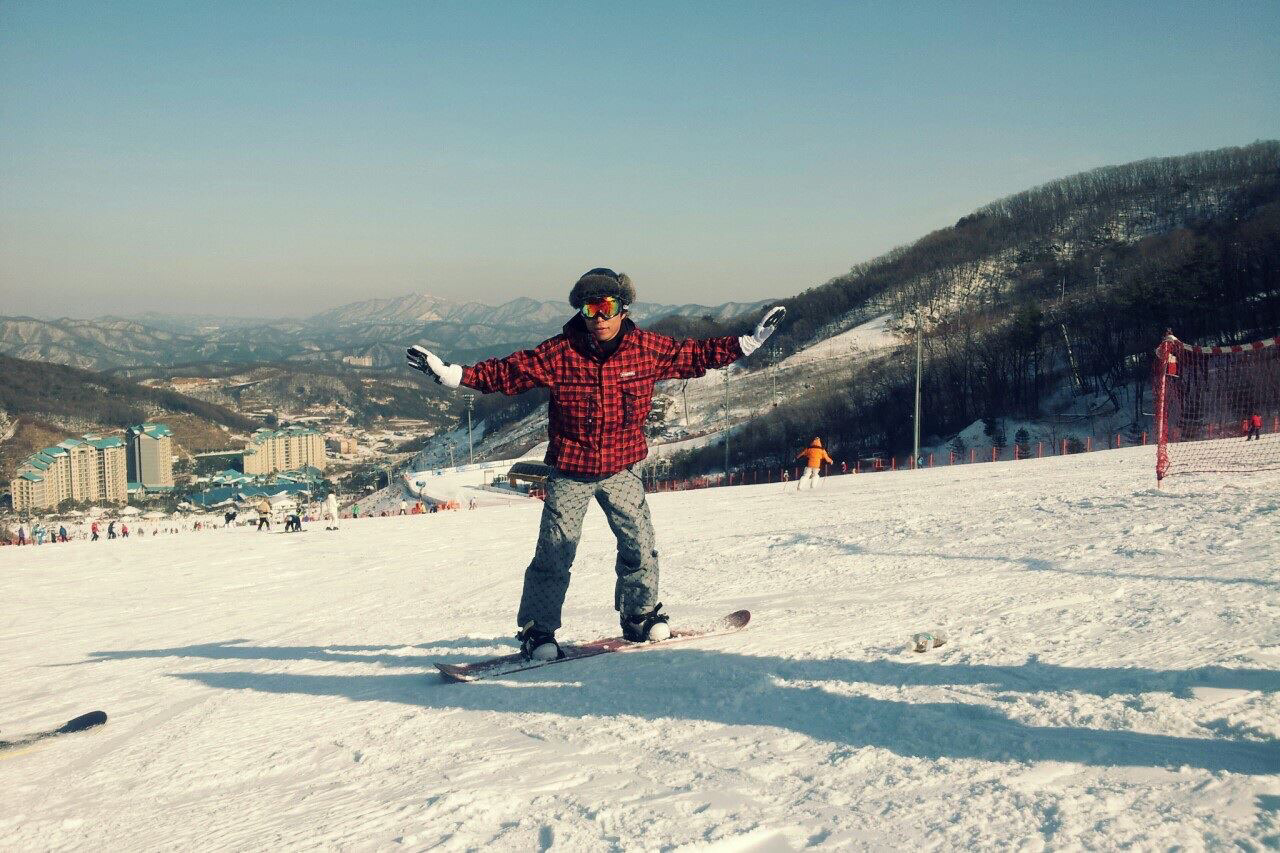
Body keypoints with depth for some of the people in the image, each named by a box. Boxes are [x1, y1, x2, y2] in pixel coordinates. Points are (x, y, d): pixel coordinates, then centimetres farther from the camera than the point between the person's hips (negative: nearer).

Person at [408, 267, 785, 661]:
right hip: (570, 472, -2)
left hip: (620, 469, 2)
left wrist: (749, 343, 5)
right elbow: (505, 372, -8)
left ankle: (640, 618, 26)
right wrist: (449, 373, -17)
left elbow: (694, 355, 6)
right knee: (554, 554, -3)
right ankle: (537, 632, 10)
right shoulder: (559, 352, -12)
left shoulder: (647, 348, -6)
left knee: (639, 545, 4)